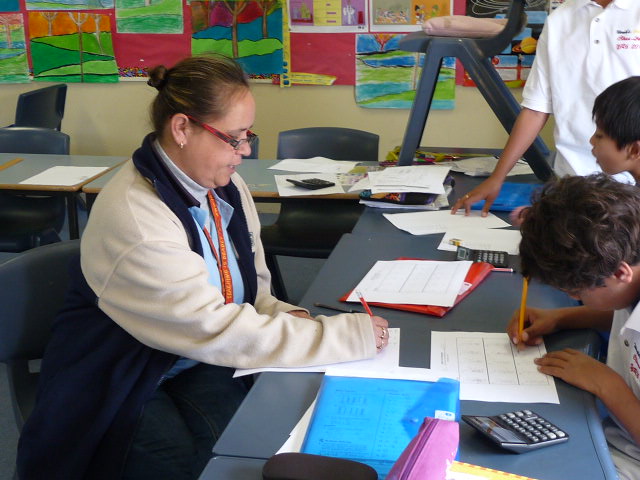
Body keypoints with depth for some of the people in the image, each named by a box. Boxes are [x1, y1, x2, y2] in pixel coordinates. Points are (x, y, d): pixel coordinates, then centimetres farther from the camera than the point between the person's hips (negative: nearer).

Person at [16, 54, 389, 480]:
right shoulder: (133, 216, -26)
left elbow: (251, 288, 11)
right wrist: (349, 336, -25)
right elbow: (218, 330, -28)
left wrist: (279, 317, -12)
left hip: (197, 364, 6)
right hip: (119, 392, -6)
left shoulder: (227, 189, -1)